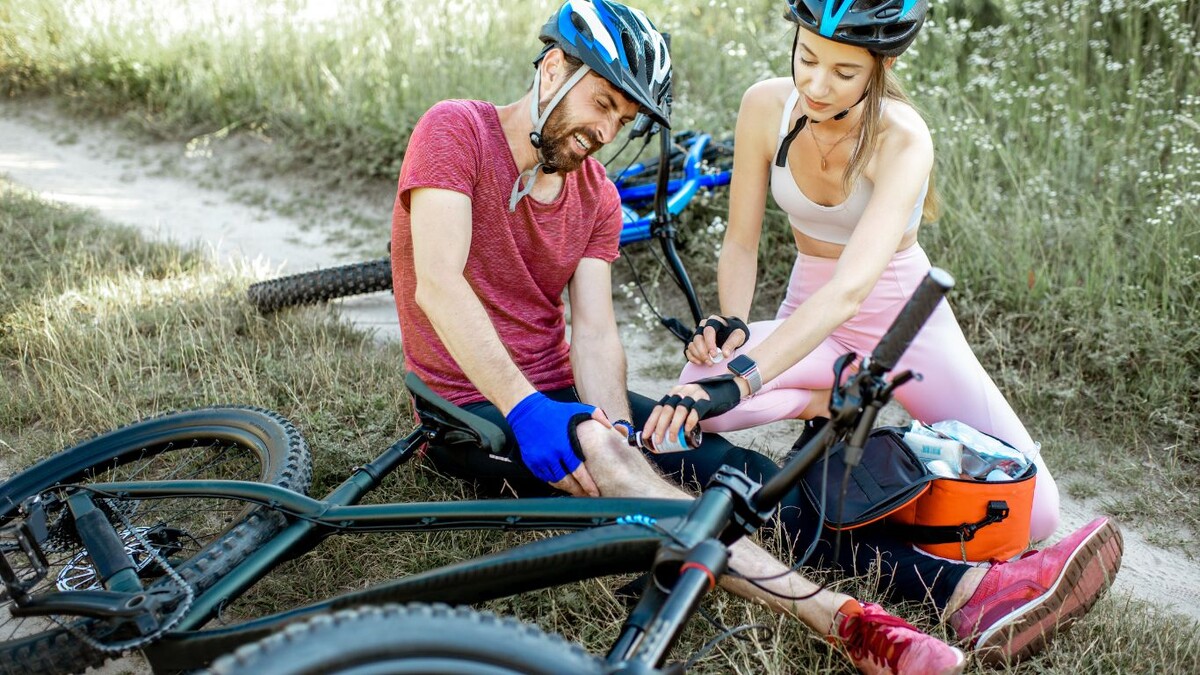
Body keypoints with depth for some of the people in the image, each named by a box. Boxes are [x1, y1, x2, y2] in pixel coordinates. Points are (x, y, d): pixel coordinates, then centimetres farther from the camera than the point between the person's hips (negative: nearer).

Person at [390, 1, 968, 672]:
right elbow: (438, 285, -23)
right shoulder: (456, 130, -10)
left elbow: (595, 333, -7)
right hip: (471, 407, -5)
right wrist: (525, 406, -33)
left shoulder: (598, 196, 5)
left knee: (719, 463, -16)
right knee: (600, 455, -34)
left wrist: (615, 433, -26)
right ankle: (839, 617, -39)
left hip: (561, 394, 6)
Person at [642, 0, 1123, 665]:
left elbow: (850, 288, -42)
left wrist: (738, 382, -53)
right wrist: (729, 324, -26)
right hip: (810, 317, 3)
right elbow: (741, 243, -5)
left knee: (1030, 513, -15)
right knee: (695, 391, -31)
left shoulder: (902, 139, -27)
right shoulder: (766, 106, -14)